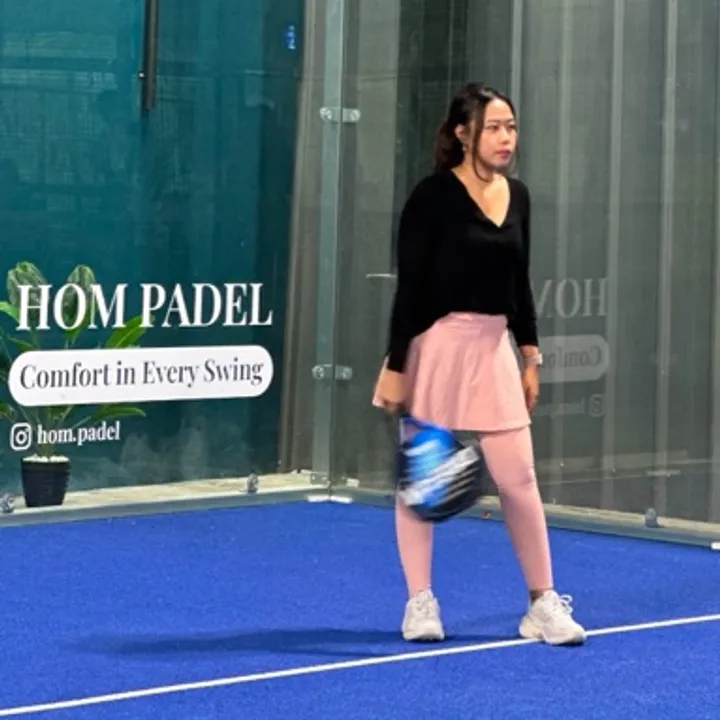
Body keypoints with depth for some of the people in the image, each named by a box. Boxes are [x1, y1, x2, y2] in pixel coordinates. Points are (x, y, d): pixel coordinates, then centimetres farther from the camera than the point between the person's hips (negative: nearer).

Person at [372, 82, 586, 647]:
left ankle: (543, 603, 13)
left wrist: (531, 356, 14)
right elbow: (410, 287, -11)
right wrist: (396, 367, -13)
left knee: (518, 477, 4)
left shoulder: (517, 196, 8)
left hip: (493, 348, 5)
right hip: (434, 346, -5)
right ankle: (420, 602, 15)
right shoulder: (434, 196, -10)